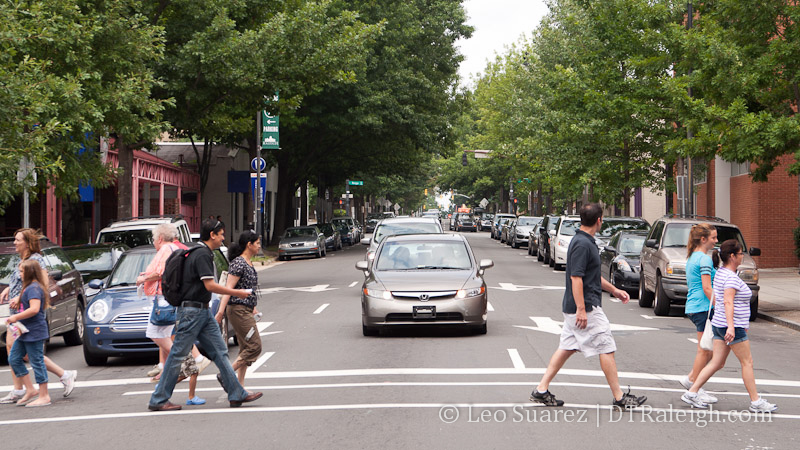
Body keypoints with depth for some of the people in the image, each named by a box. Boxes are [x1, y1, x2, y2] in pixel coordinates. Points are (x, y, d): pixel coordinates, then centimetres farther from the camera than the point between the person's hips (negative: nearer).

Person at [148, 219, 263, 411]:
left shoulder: (203, 253, 15)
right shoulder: (202, 255, -16)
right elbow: (210, 285, -21)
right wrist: (237, 293, -14)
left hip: (203, 311, 10)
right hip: (192, 311, -10)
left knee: (220, 351, 7)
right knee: (178, 355, -4)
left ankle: (237, 394, 7)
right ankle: (158, 400, 3)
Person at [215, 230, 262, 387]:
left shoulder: (248, 263, 14)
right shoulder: (238, 263, -15)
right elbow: (228, 289, -20)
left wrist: (253, 308, 27)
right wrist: (221, 311, -24)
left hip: (246, 310, 10)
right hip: (238, 310, -10)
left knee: (245, 349, 9)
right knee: (254, 346, -10)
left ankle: (240, 386, 12)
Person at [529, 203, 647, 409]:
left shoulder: (583, 241, 15)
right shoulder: (583, 244, -18)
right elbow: (576, 277, -24)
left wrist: (614, 289, 30)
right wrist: (581, 309, -25)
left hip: (573, 307, 10)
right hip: (586, 307, -10)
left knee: (566, 348, 11)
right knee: (606, 348, -3)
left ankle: (541, 390, 11)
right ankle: (619, 398, 2)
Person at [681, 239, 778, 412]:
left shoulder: (721, 273, 14)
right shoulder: (731, 277, -16)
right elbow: (728, 302, -28)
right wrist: (731, 327, -37)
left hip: (719, 325, 9)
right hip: (733, 327, -9)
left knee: (717, 363, 9)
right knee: (747, 362, 0)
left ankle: (692, 393, 5)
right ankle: (756, 401, 7)